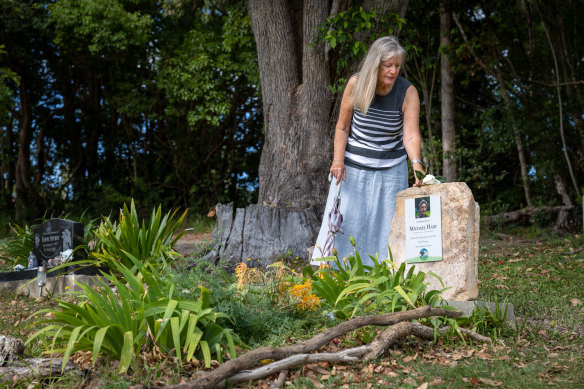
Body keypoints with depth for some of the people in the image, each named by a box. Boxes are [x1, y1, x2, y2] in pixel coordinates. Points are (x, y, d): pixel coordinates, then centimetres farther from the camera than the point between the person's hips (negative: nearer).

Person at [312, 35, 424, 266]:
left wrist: (416, 163, -38)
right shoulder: (356, 84, -9)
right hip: (353, 166, 0)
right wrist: (338, 160, -10)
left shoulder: (407, 92, -12)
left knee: (386, 224, 0)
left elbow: (411, 135, -21)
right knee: (346, 219, 0)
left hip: (390, 169, 0)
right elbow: (342, 127, -1)